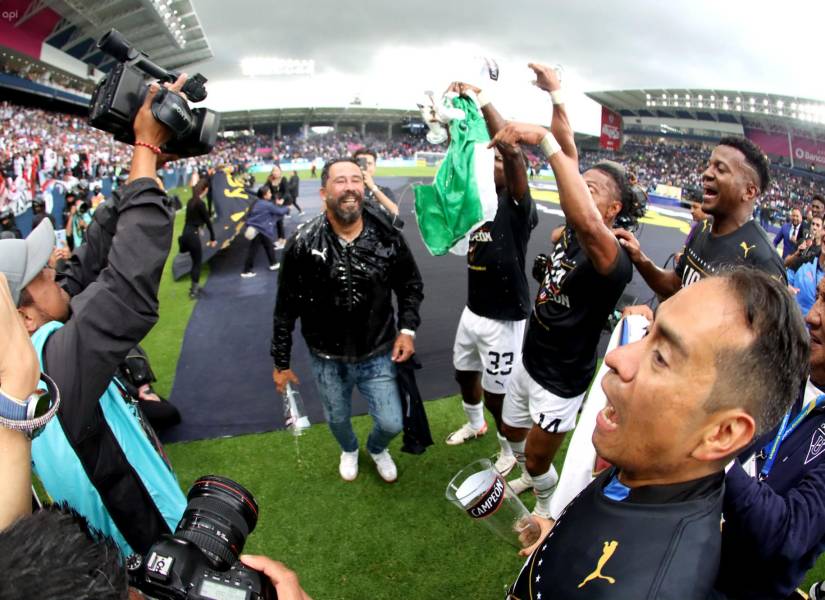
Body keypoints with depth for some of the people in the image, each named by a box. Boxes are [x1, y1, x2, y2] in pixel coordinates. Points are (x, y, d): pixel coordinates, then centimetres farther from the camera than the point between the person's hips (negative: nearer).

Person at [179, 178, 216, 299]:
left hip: (186, 233, 8)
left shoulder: (191, 201, 9)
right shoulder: (200, 203, -16)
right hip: (193, 234, -8)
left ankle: (194, 286, 30)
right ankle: (194, 290, 8)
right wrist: (212, 238, -6)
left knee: (195, 260, 19)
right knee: (197, 262, 3)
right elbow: (208, 221, -12)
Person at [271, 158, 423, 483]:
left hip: (377, 355, 1)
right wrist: (281, 362, -2)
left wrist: (407, 328, -8)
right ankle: (349, 449, 60)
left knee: (391, 424, 7)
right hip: (327, 358, 0)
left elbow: (410, 285, 4)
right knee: (337, 419, 21)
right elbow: (286, 308, -7)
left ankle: (377, 448, 47)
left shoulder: (387, 237, -13)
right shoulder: (303, 244, -17)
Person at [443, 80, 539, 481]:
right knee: (464, 373, 25)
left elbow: (513, 151, -30)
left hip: (504, 320, -7)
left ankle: (510, 450, 34)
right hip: (472, 312, 7)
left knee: (497, 395, 6)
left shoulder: (517, 206, -16)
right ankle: (475, 424, 53)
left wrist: (482, 100, -27)